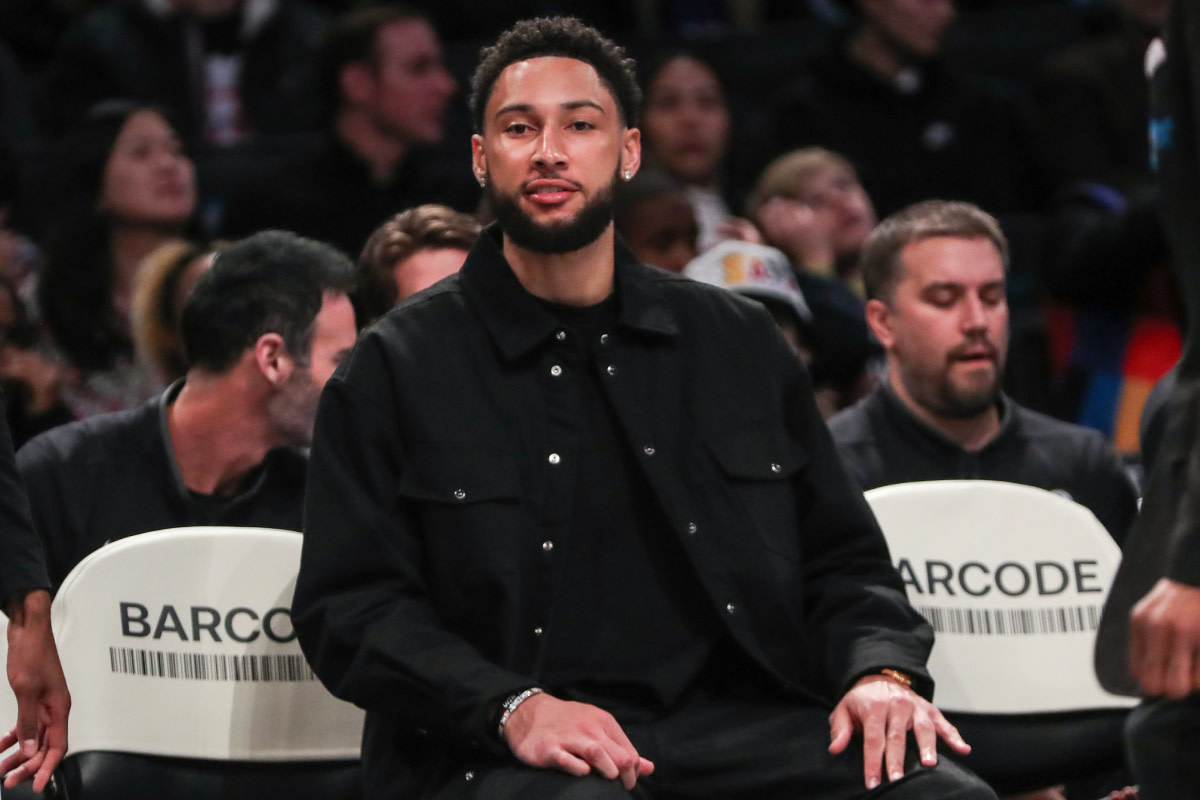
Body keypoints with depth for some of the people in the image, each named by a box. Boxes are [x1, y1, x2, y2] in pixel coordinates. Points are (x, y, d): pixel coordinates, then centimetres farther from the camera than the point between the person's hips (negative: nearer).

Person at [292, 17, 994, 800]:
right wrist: (510, 707, -15)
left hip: (736, 723, 4)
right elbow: (349, 608, 2)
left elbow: (842, 558, 22)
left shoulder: (737, 343, 19)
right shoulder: (397, 370, 9)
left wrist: (882, 671, -1)